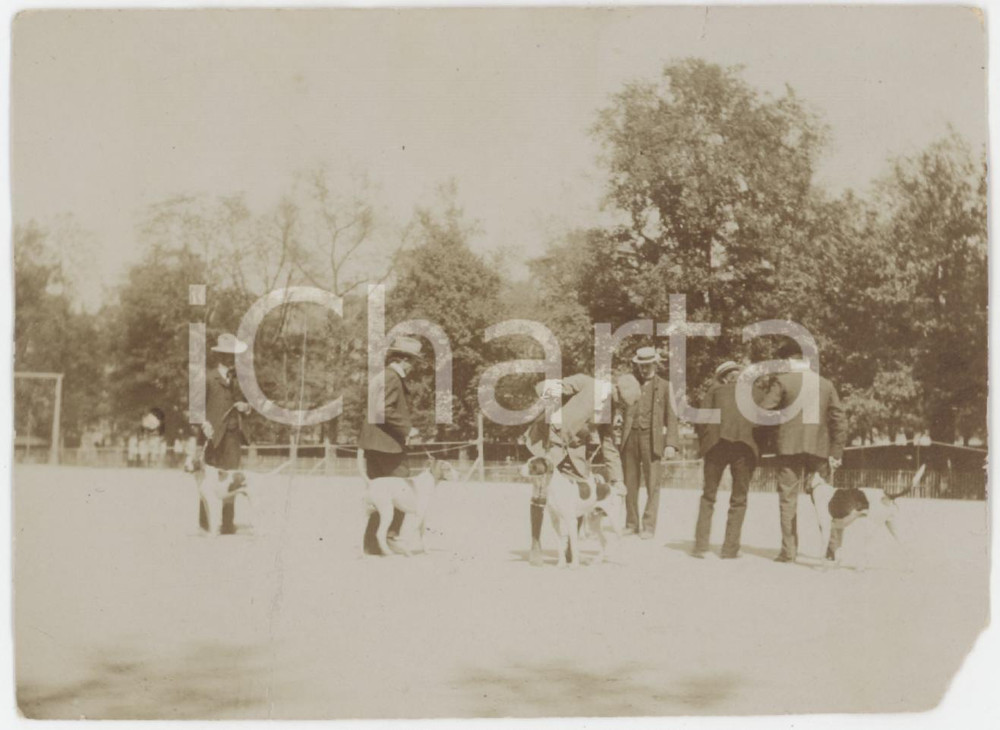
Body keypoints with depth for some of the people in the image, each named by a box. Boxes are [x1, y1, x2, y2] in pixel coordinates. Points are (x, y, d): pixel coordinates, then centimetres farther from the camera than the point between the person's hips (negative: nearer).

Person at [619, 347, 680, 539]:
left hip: (651, 438, -2)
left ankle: (649, 526, 2)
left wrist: (671, 444, -4)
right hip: (630, 437, 2)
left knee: (652, 484, -4)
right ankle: (631, 523, 16)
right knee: (630, 483, 6)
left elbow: (671, 417, 4)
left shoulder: (664, 386, 6)